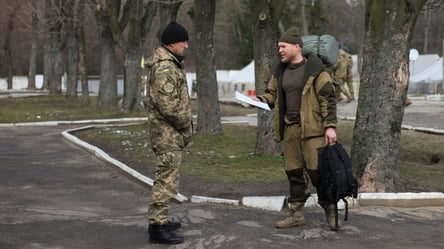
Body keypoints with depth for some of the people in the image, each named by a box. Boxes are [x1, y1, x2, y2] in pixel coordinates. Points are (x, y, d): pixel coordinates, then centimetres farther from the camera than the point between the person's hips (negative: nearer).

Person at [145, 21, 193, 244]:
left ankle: (159, 220, 30)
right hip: (168, 133, -11)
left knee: (166, 176, 19)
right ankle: (157, 227, -5)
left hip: (171, 132, 11)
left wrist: (185, 124, 12)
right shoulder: (165, 67, -19)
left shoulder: (171, 63, 15)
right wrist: (186, 125, -13)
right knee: (167, 179, -8)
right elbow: (168, 105, -25)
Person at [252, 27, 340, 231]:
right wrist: (260, 99, 1)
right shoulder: (281, 72, 13)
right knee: (294, 173, 10)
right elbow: (272, 93, 23)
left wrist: (330, 126, -13)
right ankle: (296, 214, 20)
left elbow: (328, 98, -8)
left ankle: (330, 212, 9)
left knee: (316, 171, -7)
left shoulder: (315, 69, -7)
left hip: (312, 129, -6)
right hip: (290, 129, 6)